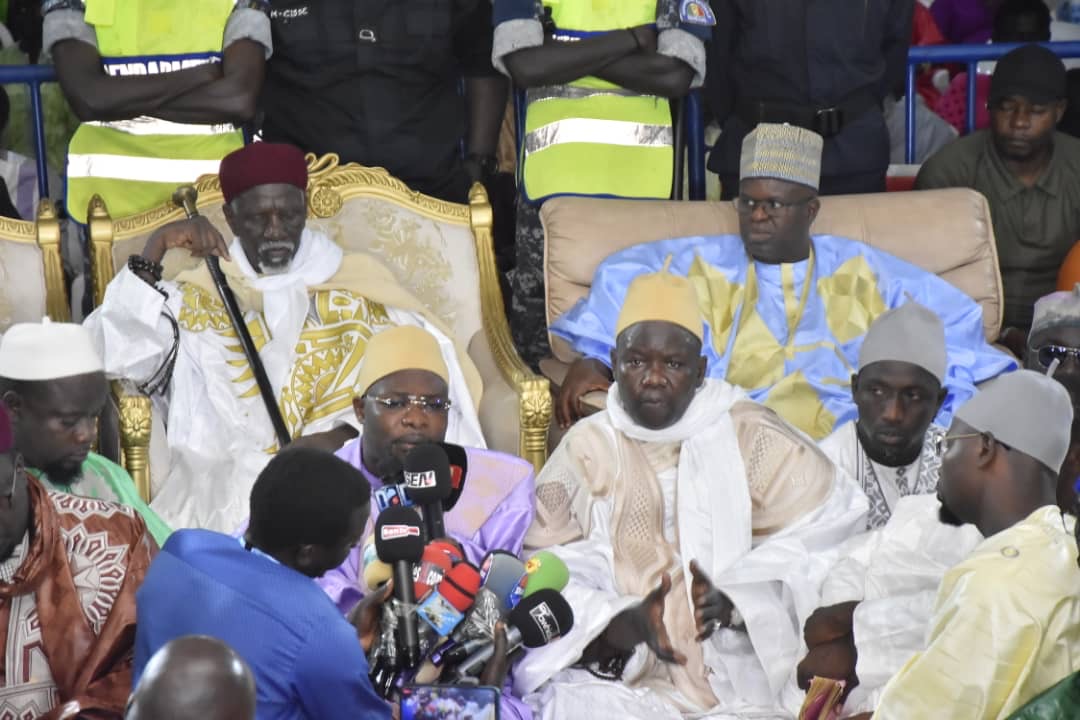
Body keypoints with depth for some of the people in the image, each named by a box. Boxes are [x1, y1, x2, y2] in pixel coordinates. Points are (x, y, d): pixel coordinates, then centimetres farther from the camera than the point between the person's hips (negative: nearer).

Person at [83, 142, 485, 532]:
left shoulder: (355, 289, 13)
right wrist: (155, 250, -8)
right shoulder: (199, 300, 14)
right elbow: (119, 353, -1)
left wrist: (347, 434, -18)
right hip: (226, 482, 1)